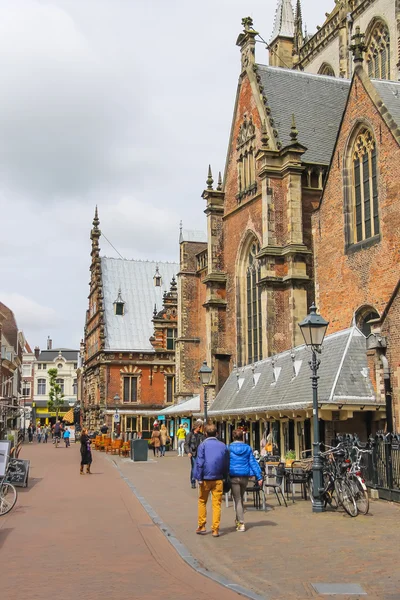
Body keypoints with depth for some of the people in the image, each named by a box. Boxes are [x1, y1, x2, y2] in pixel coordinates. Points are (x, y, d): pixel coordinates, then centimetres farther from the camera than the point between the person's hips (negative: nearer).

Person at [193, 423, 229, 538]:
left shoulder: (203, 445, -5)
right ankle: (215, 529, 3)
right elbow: (226, 464, 9)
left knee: (202, 502, 15)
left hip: (205, 478, -2)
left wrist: (199, 478, -5)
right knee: (217, 504, 4)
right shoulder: (223, 446, 5)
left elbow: (199, 463, -9)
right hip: (218, 479, 2)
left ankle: (201, 526, 17)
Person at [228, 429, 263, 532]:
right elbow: (253, 463, 1)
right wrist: (259, 477, 2)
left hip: (234, 476, -3)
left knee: (237, 500, 2)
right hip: (245, 476, 3)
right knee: (240, 499, 21)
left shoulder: (229, 448, -5)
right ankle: (238, 520, 32)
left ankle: (241, 524, -3)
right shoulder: (247, 448, 2)